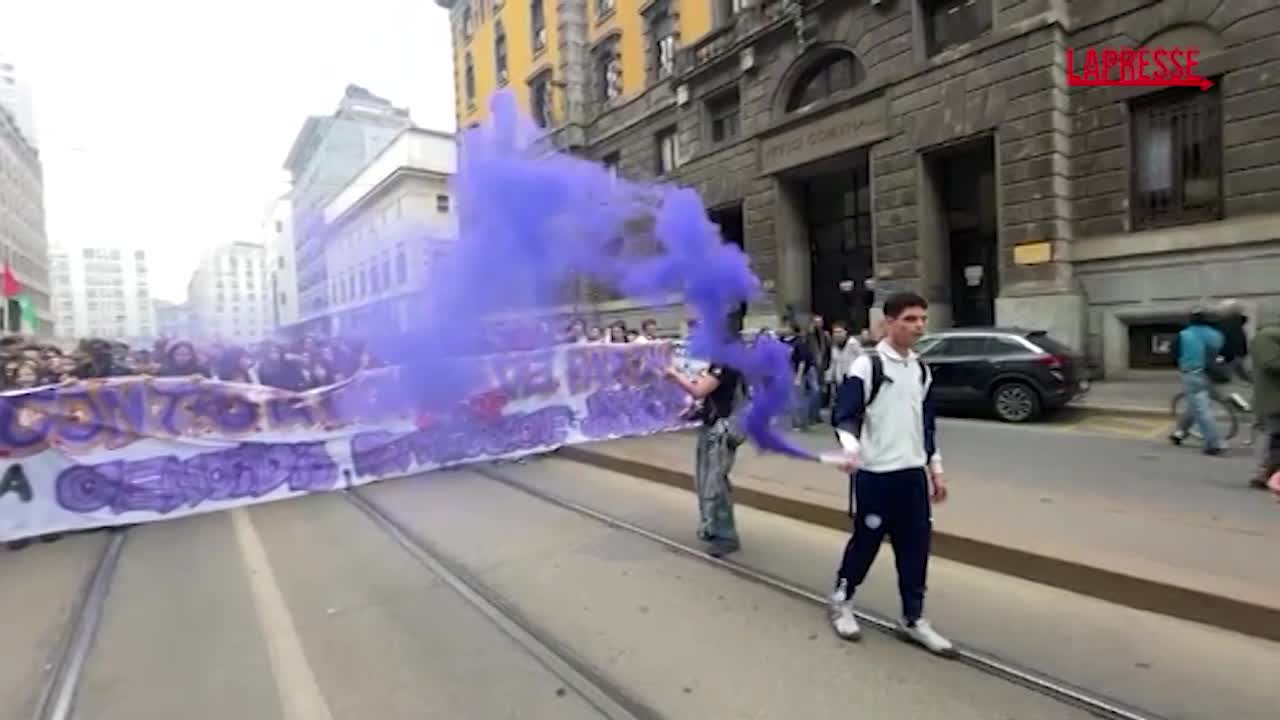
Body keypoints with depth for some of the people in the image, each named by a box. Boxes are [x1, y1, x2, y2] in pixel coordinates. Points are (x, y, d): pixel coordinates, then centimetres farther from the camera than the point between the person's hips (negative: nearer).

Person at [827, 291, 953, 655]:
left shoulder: (921, 370, 11)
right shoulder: (867, 366, -11)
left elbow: (926, 425, 18)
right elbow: (844, 416, -14)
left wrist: (935, 469, 18)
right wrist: (851, 448, -33)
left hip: (913, 474, 6)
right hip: (875, 475, -6)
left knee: (916, 547, 10)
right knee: (865, 541, 6)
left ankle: (913, 618, 27)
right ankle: (841, 602, 28)